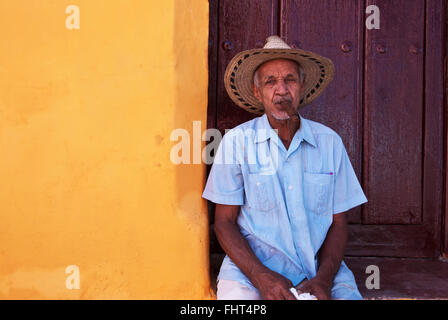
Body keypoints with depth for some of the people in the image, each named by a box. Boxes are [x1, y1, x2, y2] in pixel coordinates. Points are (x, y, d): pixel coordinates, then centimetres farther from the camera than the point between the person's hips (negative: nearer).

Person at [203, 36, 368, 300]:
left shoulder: (330, 142, 4)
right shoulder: (236, 141, -3)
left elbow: (338, 222, 6)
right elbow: (224, 222, -2)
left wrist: (323, 279, -10)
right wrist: (262, 278, -15)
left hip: (318, 265, 3)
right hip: (252, 266, -2)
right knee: (235, 295, -28)